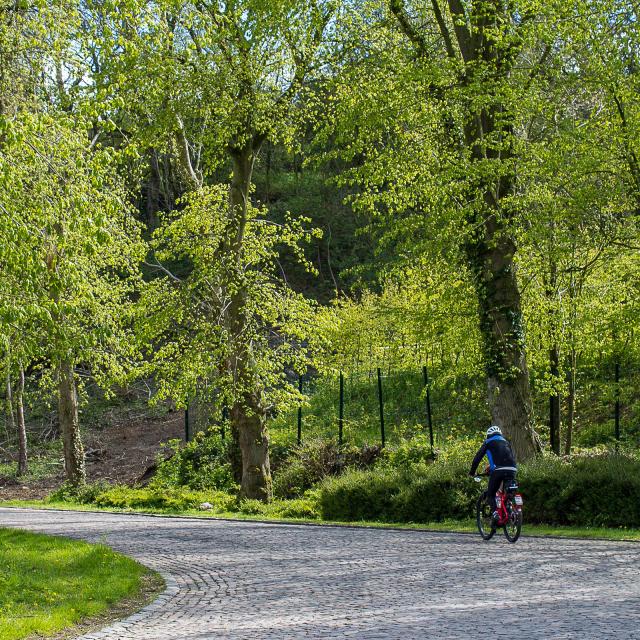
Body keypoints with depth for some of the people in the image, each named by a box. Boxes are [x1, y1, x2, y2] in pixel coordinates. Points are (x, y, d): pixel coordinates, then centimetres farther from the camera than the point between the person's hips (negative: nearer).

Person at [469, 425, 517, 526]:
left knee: (491, 494, 7)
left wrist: (472, 472, 25)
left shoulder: (488, 442, 17)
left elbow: (477, 458, 15)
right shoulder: (506, 442, 30)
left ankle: (495, 513, -14)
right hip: (512, 470, 4)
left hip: (498, 470, -4)